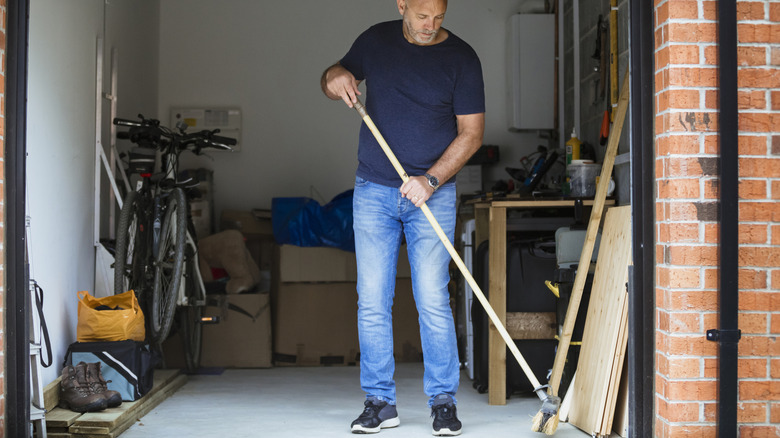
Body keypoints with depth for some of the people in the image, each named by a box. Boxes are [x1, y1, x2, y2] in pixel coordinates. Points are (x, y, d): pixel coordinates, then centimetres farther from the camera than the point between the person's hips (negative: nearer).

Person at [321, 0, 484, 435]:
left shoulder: (461, 57, -3)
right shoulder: (376, 41, 6)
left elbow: (471, 131, -4)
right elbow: (336, 76, 19)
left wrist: (432, 179, -16)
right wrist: (335, 78, -7)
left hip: (433, 193, -2)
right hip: (373, 192, 3)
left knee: (433, 301, -6)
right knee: (372, 303, 1)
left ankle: (444, 402, 5)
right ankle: (380, 402, 10)